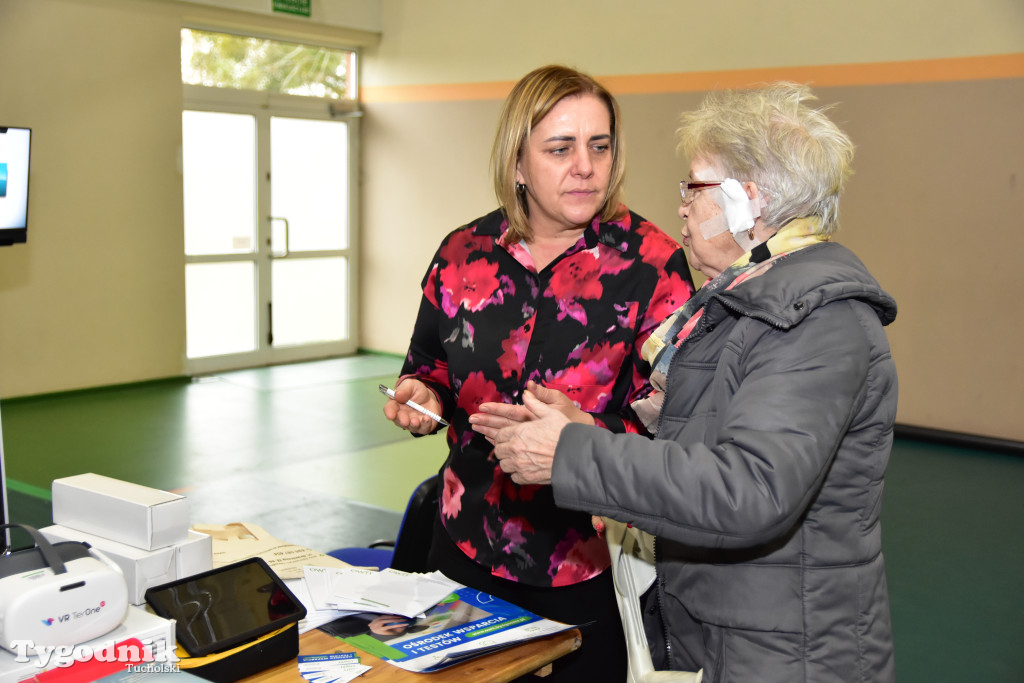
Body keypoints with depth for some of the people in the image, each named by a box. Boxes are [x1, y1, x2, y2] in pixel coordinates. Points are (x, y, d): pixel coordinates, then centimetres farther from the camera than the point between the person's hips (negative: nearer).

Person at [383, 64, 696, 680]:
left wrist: (588, 433, -29)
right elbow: (430, 369, 15)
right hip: (471, 548, 4)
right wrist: (422, 399, -7)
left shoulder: (651, 262, -10)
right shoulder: (465, 254, 1)